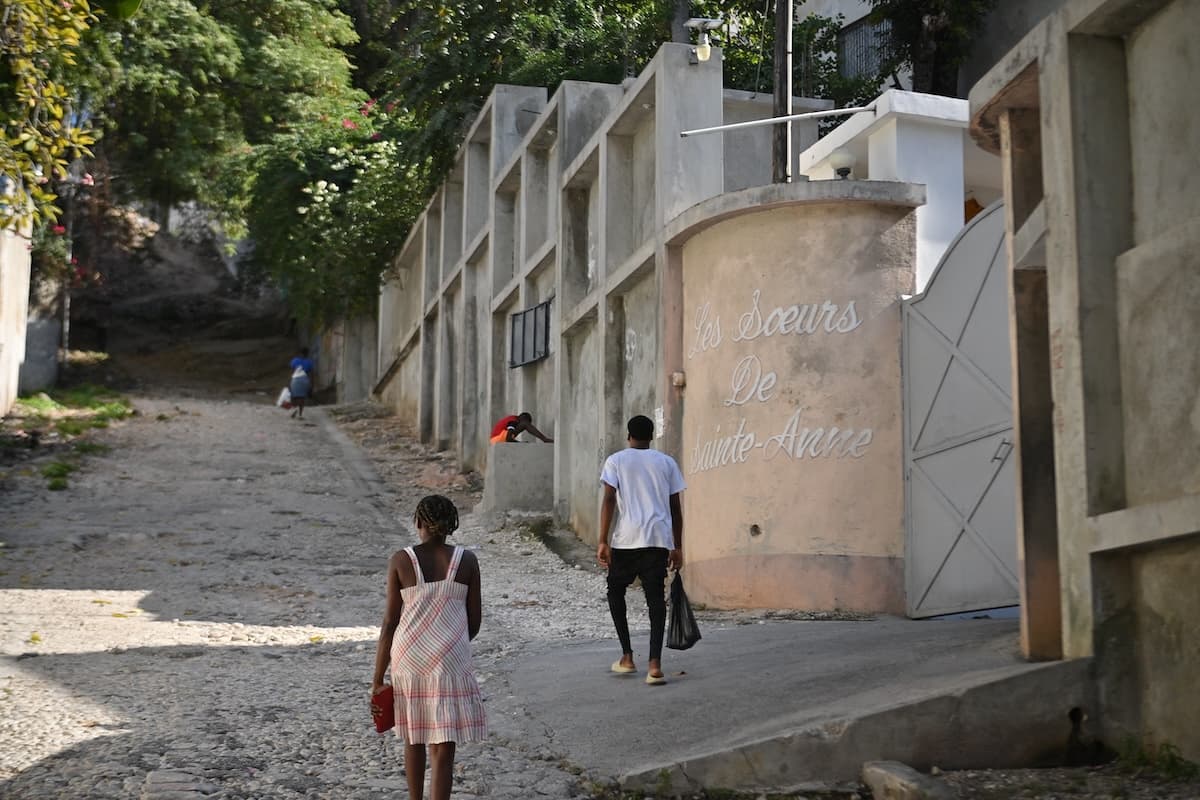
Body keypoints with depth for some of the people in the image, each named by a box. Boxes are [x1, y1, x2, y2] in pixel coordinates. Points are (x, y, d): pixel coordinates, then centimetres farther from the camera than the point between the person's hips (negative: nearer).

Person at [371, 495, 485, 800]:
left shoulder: (401, 560, -5)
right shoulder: (466, 561, -3)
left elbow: (390, 621, -5)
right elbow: (475, 618, 2)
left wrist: (378, 677, 1)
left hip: (409, 661, 2)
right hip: (450, 662, -1)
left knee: (413, 738, 22)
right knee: (443, 749, 0)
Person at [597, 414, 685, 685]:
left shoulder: (616, 460, 6)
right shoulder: (666, 462, 12)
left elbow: (609, 500, -5)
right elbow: (675, 507, 11)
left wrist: (602, 542, -5)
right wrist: (677, 547, 16)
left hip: (627, 539, -1)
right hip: (659, 539, 1)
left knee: (616, 591, 18)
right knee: (655, 597, 1)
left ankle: (627, 657, 16)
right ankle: (655, 664, -12)